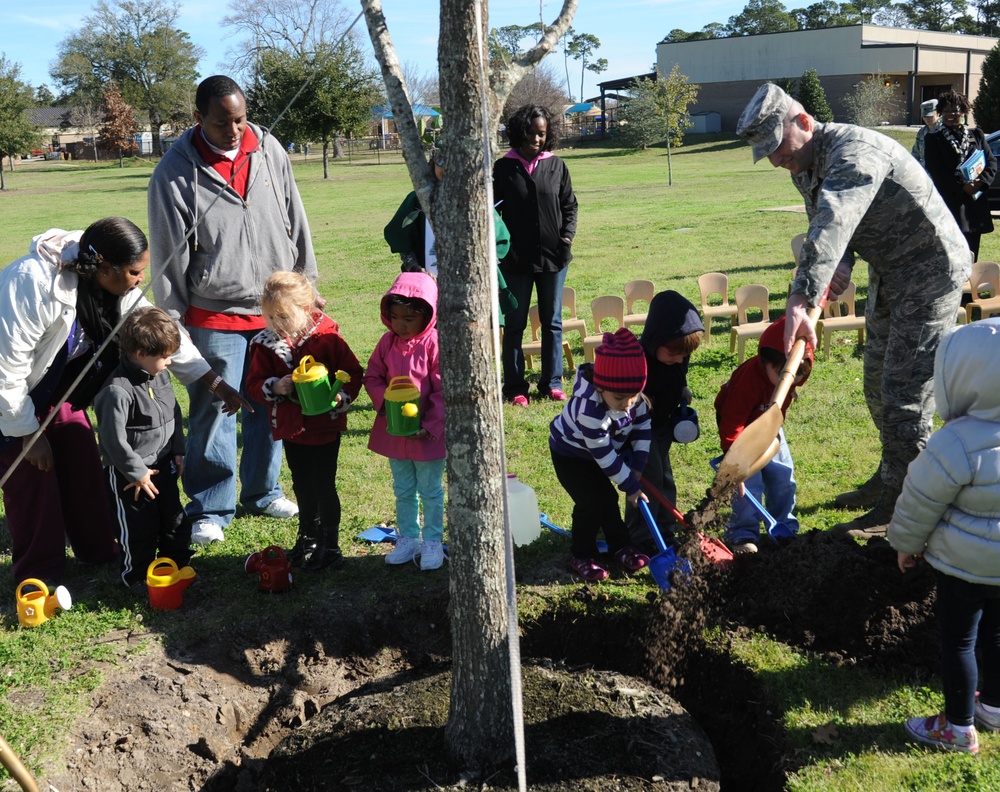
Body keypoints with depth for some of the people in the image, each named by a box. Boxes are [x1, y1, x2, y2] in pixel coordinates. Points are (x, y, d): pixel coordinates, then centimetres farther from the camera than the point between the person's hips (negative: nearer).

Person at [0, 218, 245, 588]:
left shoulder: (117, 286, -12)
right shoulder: (33, 283, -35)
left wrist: (217, 384, -9)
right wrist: (30, 433, -21)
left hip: (59, 393, 7)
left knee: (84, 467, 7)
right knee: (32, 479, -5)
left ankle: (99, 553, 22)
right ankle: (38, 575, 10)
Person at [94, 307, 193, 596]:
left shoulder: (161, 376, -1)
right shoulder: (118, 391, -27)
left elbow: (175, 414, 13)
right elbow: (113, 439, -25)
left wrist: (178, 451, 10)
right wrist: (137, 473, -18)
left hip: (163, 465, 8)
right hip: (131, 475, -8)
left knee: (175, 521, 18)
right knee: (139, 529, 6)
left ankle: (176, 566, 36)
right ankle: (137, 577, 26)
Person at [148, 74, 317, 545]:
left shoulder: (269, 151, 3)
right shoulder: (176, 172, -9)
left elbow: (295, 221, 11)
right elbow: (169, 255, -5)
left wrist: (305, 285, 13)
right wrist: (171, 323, -3)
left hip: (275, 309, 4)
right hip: (214, 317, -4)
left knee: (271, 407, 12)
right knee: (213, 414, 1)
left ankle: (262, 493, 30)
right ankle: (210, 510, 16)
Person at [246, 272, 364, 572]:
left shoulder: (327, 336, -13)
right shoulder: (266, 343, -4)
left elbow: (353, 372, -6)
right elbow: (254, 384, -1)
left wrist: (341, 396, -23)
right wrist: (275, 387, -21)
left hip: (326, 426, -4)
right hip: (291, 428, 4)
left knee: (324, 485, 1)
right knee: (302, 486, 19)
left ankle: (329, 545, 15)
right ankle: (309, 538, 38)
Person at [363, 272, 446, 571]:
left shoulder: (434, 343, -16)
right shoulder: (388, 342, -1)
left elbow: (443, 391, -15)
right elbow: (372, 376, 5)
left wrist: (430, 426, -20)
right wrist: (385, 401, -13)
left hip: (428, 433, -5)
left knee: (431, 491, 10)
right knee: (403, 491, 17)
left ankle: (432, 542, 23)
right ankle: (408, 539, 31)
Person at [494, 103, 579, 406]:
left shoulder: (556, 165, 4)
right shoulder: (504, 167, 0)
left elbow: (569, 205, 10)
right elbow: (493, 210, 1)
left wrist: (567, 236, -5)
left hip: (553, 256, 2)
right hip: (516, 259, -2)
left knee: (552, 322, 10)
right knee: (515, 324, 5)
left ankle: (552, 383, 20)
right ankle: (515, 387, 12)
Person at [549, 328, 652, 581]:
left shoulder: (632, 393, -23)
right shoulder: (590, 411, -42)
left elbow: (643, 423, -7)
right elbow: (604, 456, -33)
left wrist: (637, 464, -12)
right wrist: (631, 486, -23)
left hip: (607, 445, 6)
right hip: (571, 454, -6)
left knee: (608, 498, 10)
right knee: (591, 502, -12)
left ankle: (620, 547, 27)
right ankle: (580, 557, 5)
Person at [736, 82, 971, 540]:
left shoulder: (853, 152, -30)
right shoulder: (804, 167, 2)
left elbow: (831, 227, -46)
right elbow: (828, 227, 8)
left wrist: (801, 301, -58)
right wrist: (840, 265, -16)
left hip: (931, 272, -10)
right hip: (888, 275, 10)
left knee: (906, 393, -9)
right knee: (878, 386, 18)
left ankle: (899, 510, 1)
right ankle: (891, 480, 35)